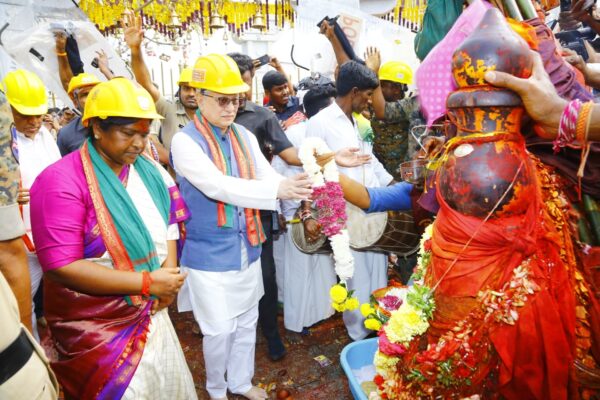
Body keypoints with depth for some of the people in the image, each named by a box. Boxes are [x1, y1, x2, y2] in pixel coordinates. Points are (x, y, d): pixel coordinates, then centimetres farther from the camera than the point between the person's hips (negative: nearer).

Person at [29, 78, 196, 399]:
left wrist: (170, 267, -9)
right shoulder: (62, 181, -20)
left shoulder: (147, 170, 1)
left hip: (150, 314, 6)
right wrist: (148, 282, -24)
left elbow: (168, 221, 10)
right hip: (96, 328, -5)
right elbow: (61, 266, -24)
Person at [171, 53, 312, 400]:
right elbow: (218, 186, -29)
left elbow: (269, 177, -3)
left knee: (247, 321, 20)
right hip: (210, 254, -5)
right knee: (219, 330, 8)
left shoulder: (244, 136, 3)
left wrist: (301, 191, -22)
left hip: (247, 247, 6)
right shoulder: (185, 141, -15)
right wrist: (277, 190, -38)